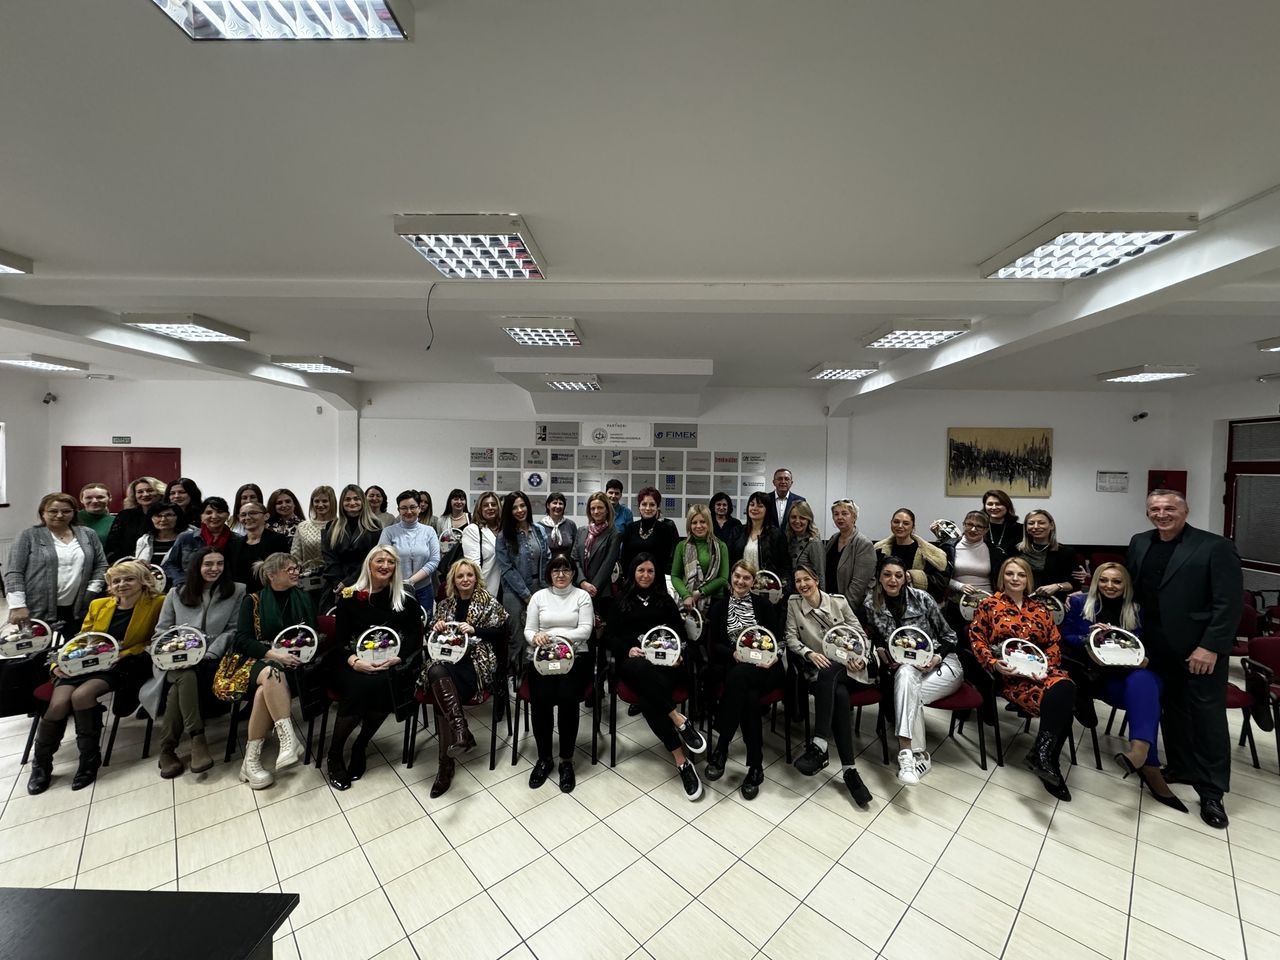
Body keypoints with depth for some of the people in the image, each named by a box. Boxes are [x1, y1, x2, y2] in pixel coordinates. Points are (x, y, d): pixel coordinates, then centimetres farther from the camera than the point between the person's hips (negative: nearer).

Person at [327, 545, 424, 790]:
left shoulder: (406, 600, 5)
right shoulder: (350, 596, 6)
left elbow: (415, 638, 2)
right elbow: (341, 638, 2)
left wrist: (395, 659, -15)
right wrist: (354, 661, -16)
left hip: (390, 667, 0)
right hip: (355, 665, 0)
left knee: (380, 683, -30)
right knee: (360, 686, -30)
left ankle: (360, 747, -4)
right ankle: (334, 755, -6)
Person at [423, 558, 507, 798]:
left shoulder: (488, 602, 6)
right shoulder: (445, 604, 19)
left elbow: (499, 632, -1)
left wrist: (474, 630, -15)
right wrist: (436, 628, -1)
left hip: (477, 661, -3)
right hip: (448, 658, 4)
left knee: (442, 694, -30)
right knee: (437, 673, -35)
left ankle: (446, 764, -24)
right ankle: (461, 733, -37)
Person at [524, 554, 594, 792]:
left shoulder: (582, 596, 7)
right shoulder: (539, 596, 13)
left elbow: (585, 630, -2)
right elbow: (528, 630, 9)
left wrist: (554, 635, -17)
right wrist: (536, 637, -17)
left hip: (574, 655, -1)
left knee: (567, 697, -26)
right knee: (541, 699, -25)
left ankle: (567, 760, -5)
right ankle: (544, 757, -1)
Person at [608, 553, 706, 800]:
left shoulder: (665, 599, 21)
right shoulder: (621, 601, 19)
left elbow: (679, 630, 13)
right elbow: (612, 637, 12)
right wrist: (628, 649, -10)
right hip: (633, 661, 0)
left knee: (647, 696, -34)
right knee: (641, 669, -38)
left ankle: (681, 761, -29)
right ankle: (680, 720, -36)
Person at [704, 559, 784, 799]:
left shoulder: (763, 604, 10)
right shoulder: (719, 606, 10)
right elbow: (714, 644, 3)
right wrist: (737, 654, -15)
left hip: (763, 666, -1)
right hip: (730, 665, 1)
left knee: (739, 676, -35)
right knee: (748, 696, -33)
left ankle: (721, 748, -25)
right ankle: (756, 766, -19)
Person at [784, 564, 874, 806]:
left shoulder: (838, 600, 1)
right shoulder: (793, 602, 3)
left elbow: (860, 633, 6)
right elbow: (791, 638, 1)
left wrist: (861, 658, -12)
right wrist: (810, 653, -17)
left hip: (848, 666, -1)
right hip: (819, 670, 1)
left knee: (828, 673, -35)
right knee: (839, 695, -31)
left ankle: (818, 747, -33)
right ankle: (848, 770, -27)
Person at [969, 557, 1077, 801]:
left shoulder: (1040, 608, 18)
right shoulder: (988, 605, 5)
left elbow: (1054, 643, 14)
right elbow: (976, 639, 1)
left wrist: (1046, 664, -6)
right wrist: (994, 664, -14)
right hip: (1010, 674, -4)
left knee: (1065, 688, -31)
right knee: (1058, 699, -31)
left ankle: (1041, 754, -22)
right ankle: (1046, 758, -19)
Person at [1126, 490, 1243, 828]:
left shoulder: (1216, 546, -11)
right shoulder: (1139, 543, 5)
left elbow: (1230, 603, -13)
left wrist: (1210, 646, -17)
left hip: (1201, 649, -4)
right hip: (1159, 648, 5)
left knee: (1208, 716, 5)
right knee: (1173, 710, 15)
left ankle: (1211, 791, 17)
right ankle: (1181, 767, 30)